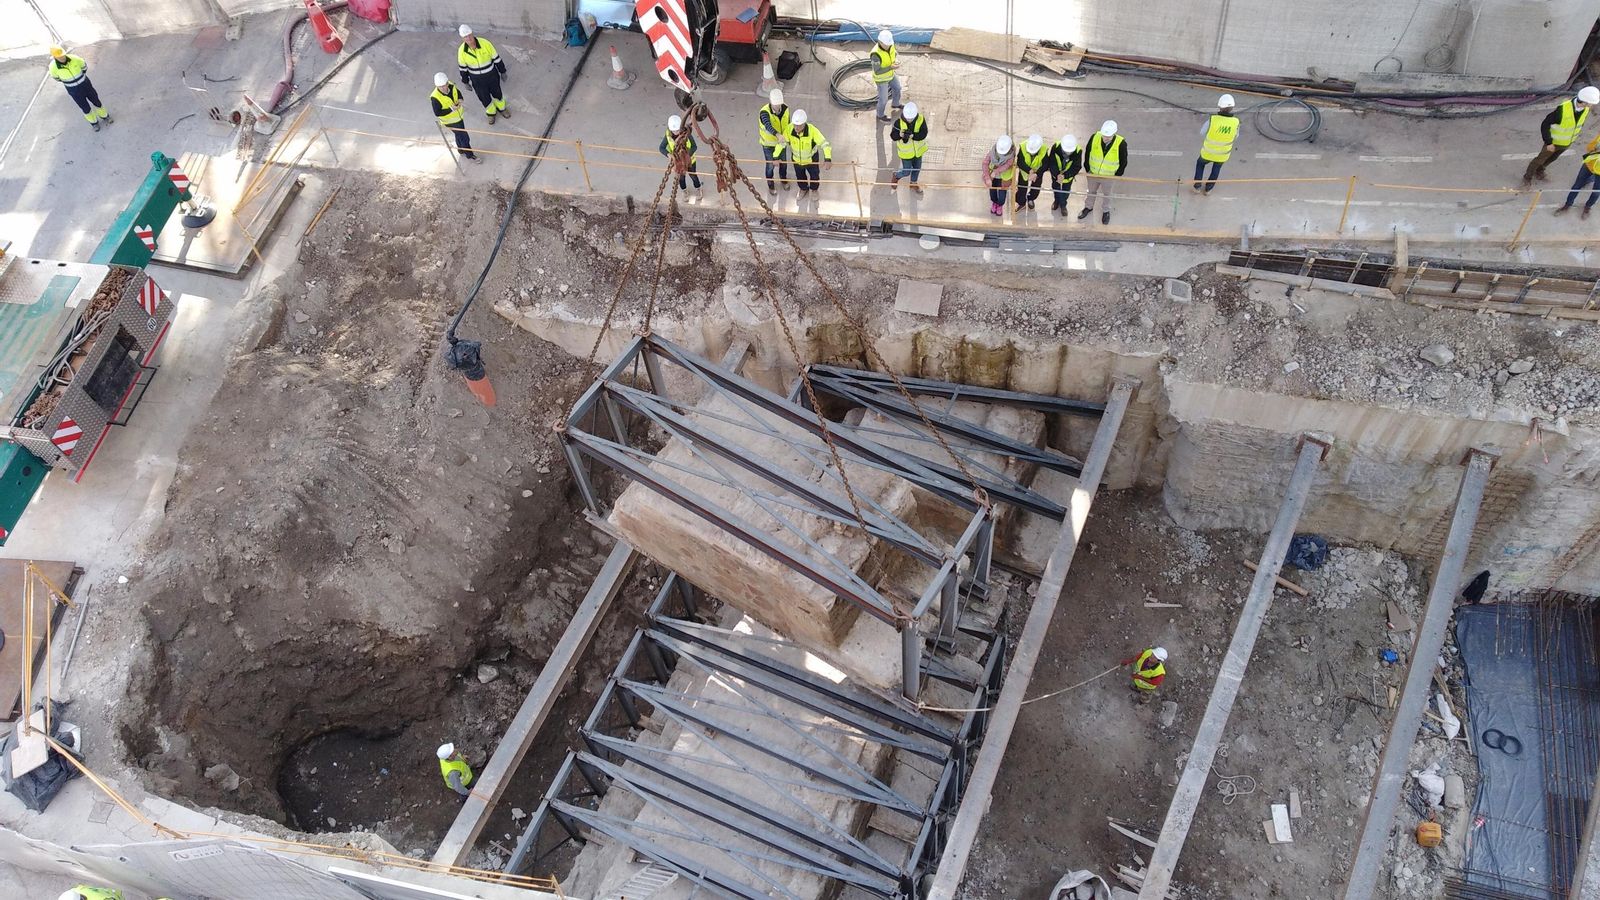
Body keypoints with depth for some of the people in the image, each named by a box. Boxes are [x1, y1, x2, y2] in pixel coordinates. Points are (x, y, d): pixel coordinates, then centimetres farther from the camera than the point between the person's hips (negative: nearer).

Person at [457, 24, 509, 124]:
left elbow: (496, 58, -12)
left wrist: (502, 72, -1)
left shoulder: (485, 43, -26)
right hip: (477, 80, 0)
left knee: (497, 93, 22)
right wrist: (465, 82, 4)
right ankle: (491, 113, 50)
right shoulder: (462, 51, -22)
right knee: (484, 98, 19)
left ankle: (501, 108, 55)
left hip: (492, 76, 0)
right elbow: (463, 67, -6)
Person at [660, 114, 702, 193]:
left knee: (692, 175, 21)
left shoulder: (687, 133, -31)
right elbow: (662, 148, -21)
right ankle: (684, 189, 56)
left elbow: (694, 146, -22)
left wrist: (688, 155, -39)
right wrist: (668, 155, -42)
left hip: (688, 158, -1)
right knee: (681, 176, 24)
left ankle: (697, 188, 53)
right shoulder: (668, 134, -27)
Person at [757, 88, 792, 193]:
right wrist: (778, 135, -71)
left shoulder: (785, 109, -17)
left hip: (781, 142, 4)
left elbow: (787, 125, -1)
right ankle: (770, 184, 43)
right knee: (770, 165, 16)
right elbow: (768, 125, -53)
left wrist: (788, 138, 9)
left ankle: (783, 179, 55)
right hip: (768, 144, -4)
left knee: (783, 162, 25)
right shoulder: (765, 112, -34)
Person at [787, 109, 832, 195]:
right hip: (796, 159, 2)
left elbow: (824, 143, -36)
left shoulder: (812, 130, -37)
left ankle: (814, 189, 56)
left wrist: (828, 159, -48)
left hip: (811, 159, -2)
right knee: (800, 176, 27)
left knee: (814, 176, 23)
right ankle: (803, 188, 58)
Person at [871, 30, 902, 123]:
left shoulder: (889, 44, -20)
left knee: (897, 88, 28)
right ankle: (881, 115, 43)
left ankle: (895, 104, 58)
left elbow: (896, 53, -2)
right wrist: (891, 67, -42)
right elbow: (877, 72, -35)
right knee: (884, 99, 14)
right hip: (881, 78, -7)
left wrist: (897, 60, -25)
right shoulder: (876, 53, -42)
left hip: (889, 73, 7)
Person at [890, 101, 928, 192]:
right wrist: (901, 134, -43)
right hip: (906, 151, -3)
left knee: (917, 168, 23)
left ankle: (913, 183, 50)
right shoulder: (899, 122, -26)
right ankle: (896, 175, 42)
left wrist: (912, 135, -42)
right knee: (906, 171, 8)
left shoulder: (921, 120, -22)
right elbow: (893, 136, -22)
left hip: (918, 149, 3)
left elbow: (923, 134, -27)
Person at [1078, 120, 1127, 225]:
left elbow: (1123, 161, -12)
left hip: (1108, 176, -2)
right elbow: (1087, 152, -6)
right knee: (1091, 191, 27)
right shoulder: (1094, 138, -26)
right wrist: (1087, 168, 3)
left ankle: (1106, 211, 48)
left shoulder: (1121, 143, -29)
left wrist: (1117, 175, -3)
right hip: (1093, 173, 2)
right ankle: (1088, 207, 53)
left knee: (1107, 194, 23)